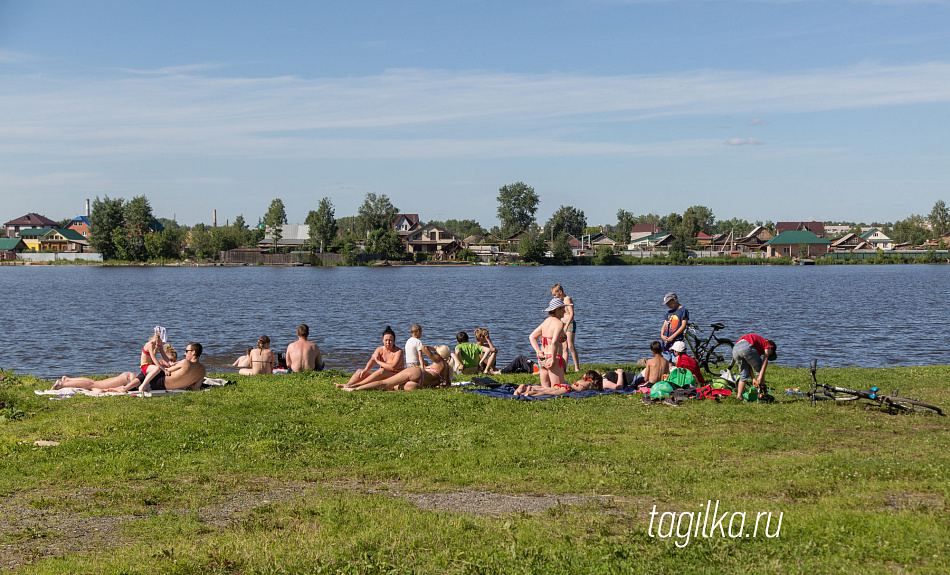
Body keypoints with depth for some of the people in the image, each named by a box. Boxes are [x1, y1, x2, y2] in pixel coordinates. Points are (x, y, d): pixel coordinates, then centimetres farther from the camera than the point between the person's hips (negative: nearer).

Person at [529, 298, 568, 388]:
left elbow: (532, 337, 18)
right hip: (552, 358, -8)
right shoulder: (559, 323, -13)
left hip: (542, 359, 8)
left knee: (545, 387, 15)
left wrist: (538, 351, 8)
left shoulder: (546, 321, 12)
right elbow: (554, 342, -26)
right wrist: (553, 359, -18)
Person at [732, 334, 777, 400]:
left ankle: (739, 397, 17)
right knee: (760, 370, 12)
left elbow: (749, 364, 32)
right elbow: (765, 360, 3)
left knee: (744, 374, 22)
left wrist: (753, 378, 25)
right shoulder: (768, 345, 22)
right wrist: (760, 376, -6)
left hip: (735, 348, 7)